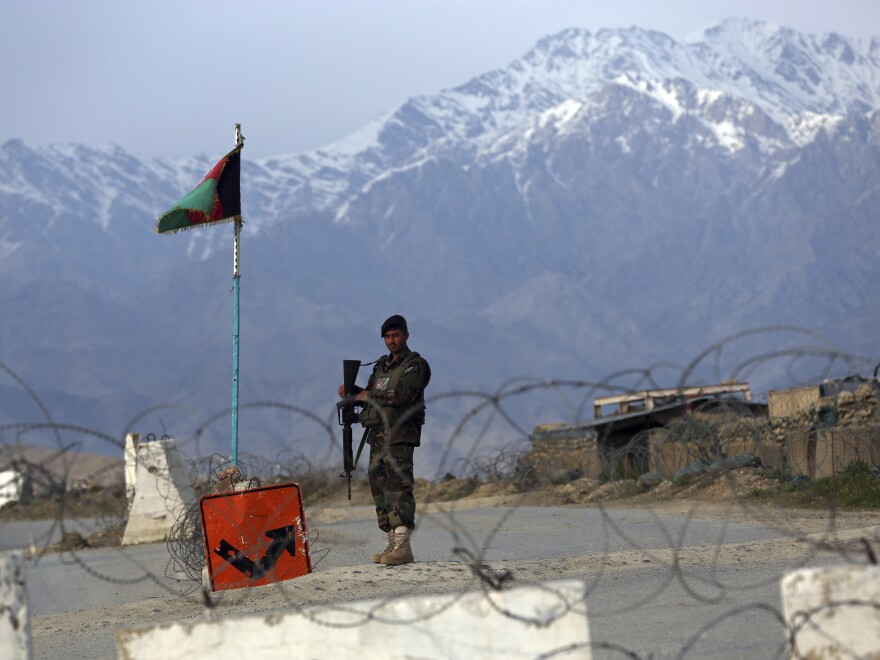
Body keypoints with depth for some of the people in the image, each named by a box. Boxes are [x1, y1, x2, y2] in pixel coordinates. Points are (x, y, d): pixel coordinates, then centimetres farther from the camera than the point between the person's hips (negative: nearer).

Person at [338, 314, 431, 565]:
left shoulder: (414, 365, -4)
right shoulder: (382, 366, 21)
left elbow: (403, 396, -19)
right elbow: (370, 396, 23)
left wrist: (367, 396, -10)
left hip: (400, 434, -8)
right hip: (377, 434, 8)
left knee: (398, 486, -16)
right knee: (379, 488, 6)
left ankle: (403, 546, -22)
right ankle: (393, 543, 10)